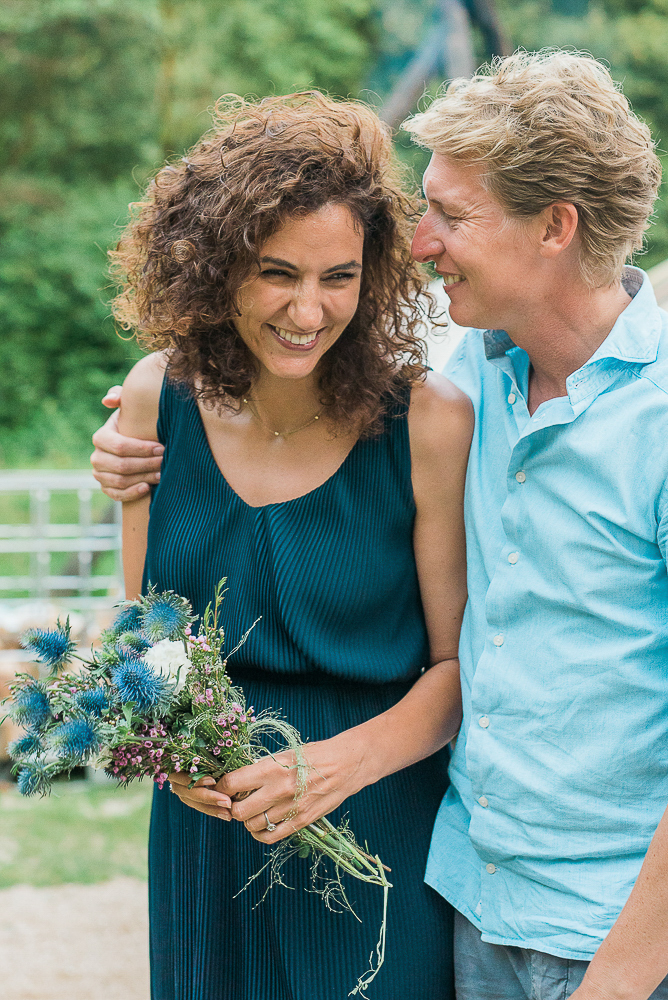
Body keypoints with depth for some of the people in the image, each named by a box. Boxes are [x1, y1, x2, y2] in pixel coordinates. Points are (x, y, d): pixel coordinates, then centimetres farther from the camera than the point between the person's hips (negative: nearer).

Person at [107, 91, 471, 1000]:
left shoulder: (429, 423, -16)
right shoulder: (158, 396, -5)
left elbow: (461, 665, -9)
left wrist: (347, 762, -24)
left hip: (378, 830, -3)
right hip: (207, 819, 3)